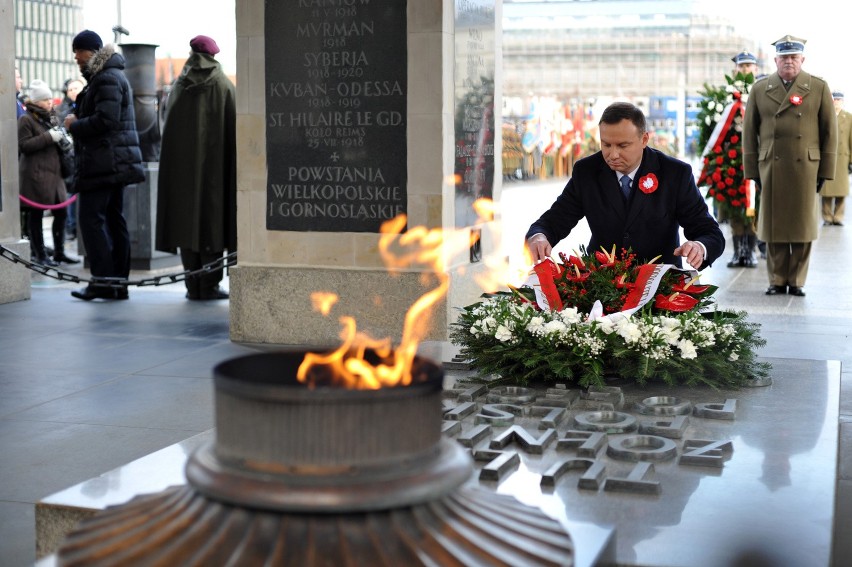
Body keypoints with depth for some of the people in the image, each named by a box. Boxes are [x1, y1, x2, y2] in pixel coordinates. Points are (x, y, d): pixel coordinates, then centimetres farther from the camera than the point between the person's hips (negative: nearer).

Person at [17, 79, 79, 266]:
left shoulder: (52, 117, 17)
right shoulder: (26, 119, -5)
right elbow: (23, 145, -13)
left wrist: (64, 142, 7)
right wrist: (49, 137, -19)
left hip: (53, 172, 7)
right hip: (35, 175, -7)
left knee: (61, 213, 5)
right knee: (36, 215, 0)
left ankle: (59, 252, 15)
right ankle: (40, 254, 7)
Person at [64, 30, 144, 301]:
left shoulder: (107, 79, -12)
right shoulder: (104, 77, 21)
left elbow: (105, 120, -22)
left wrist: (74, 125, -9)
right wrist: (78, 120, 9)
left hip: (103, 163, -11)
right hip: (115, 162, 11)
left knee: (90, 218, -9)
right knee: (114, 219, 10)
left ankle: (104, 280, -10)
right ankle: (119, 282, 12)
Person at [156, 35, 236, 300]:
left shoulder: (180, 86, 6)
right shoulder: (224, 86, -1)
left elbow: (169, 129, 5)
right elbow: (233, 129, -4)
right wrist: (231, 167, 0)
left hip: (182, 166, 3)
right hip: (214, 165, -2)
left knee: (187, 219, 7)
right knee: (212, 218, 1)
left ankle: (193, 285, 7)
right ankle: (209, 285, -2)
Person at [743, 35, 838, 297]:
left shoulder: (819, 88, 5)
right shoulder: (760, 89, 8)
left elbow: (830, 131, 5)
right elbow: (749, 131, 8)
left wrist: (826, 170, 0)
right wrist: (752, 170, 3)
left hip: (806, 168, -1)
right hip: (771, 168, 1)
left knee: (803, 226, 3)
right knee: (774, 225, 3)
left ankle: (797, 280, 13)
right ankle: (777, 280, 12)